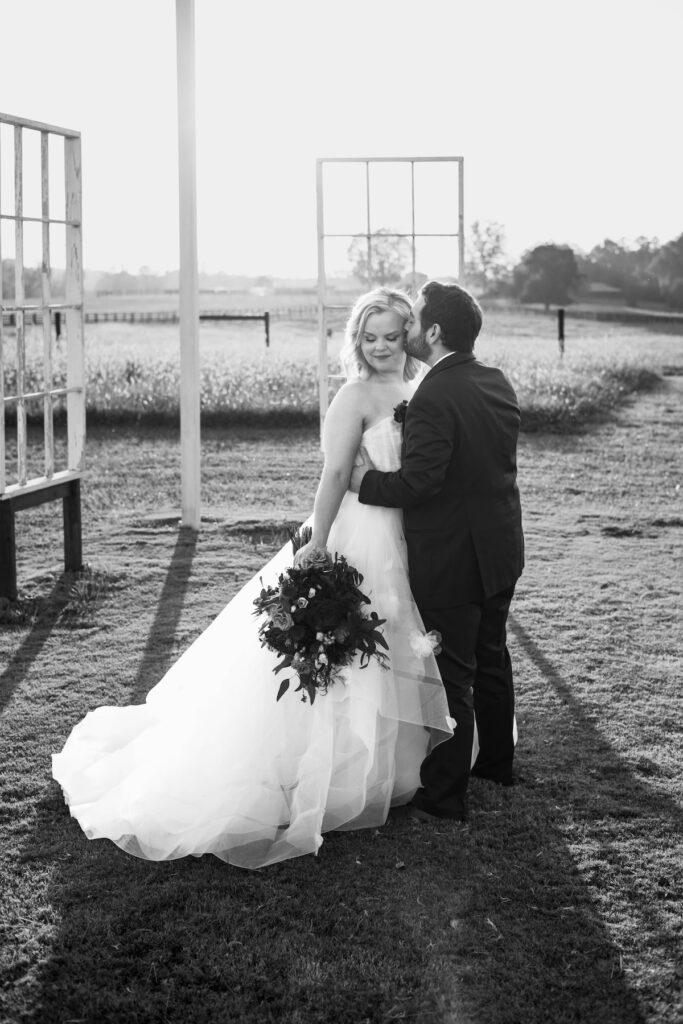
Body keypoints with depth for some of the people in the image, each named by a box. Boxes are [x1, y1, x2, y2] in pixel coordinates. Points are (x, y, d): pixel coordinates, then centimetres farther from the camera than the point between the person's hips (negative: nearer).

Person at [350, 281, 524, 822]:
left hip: (450, 561, -8)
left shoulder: (434, 398, -24)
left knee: (453, 676, 1)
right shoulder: (498, 383, 3)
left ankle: (445, 793, 11)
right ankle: (497, 759, 40)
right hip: (501, 551, 9)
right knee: (491, 657, 23)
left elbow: (416, 483, -26)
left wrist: (366, 481, -9)